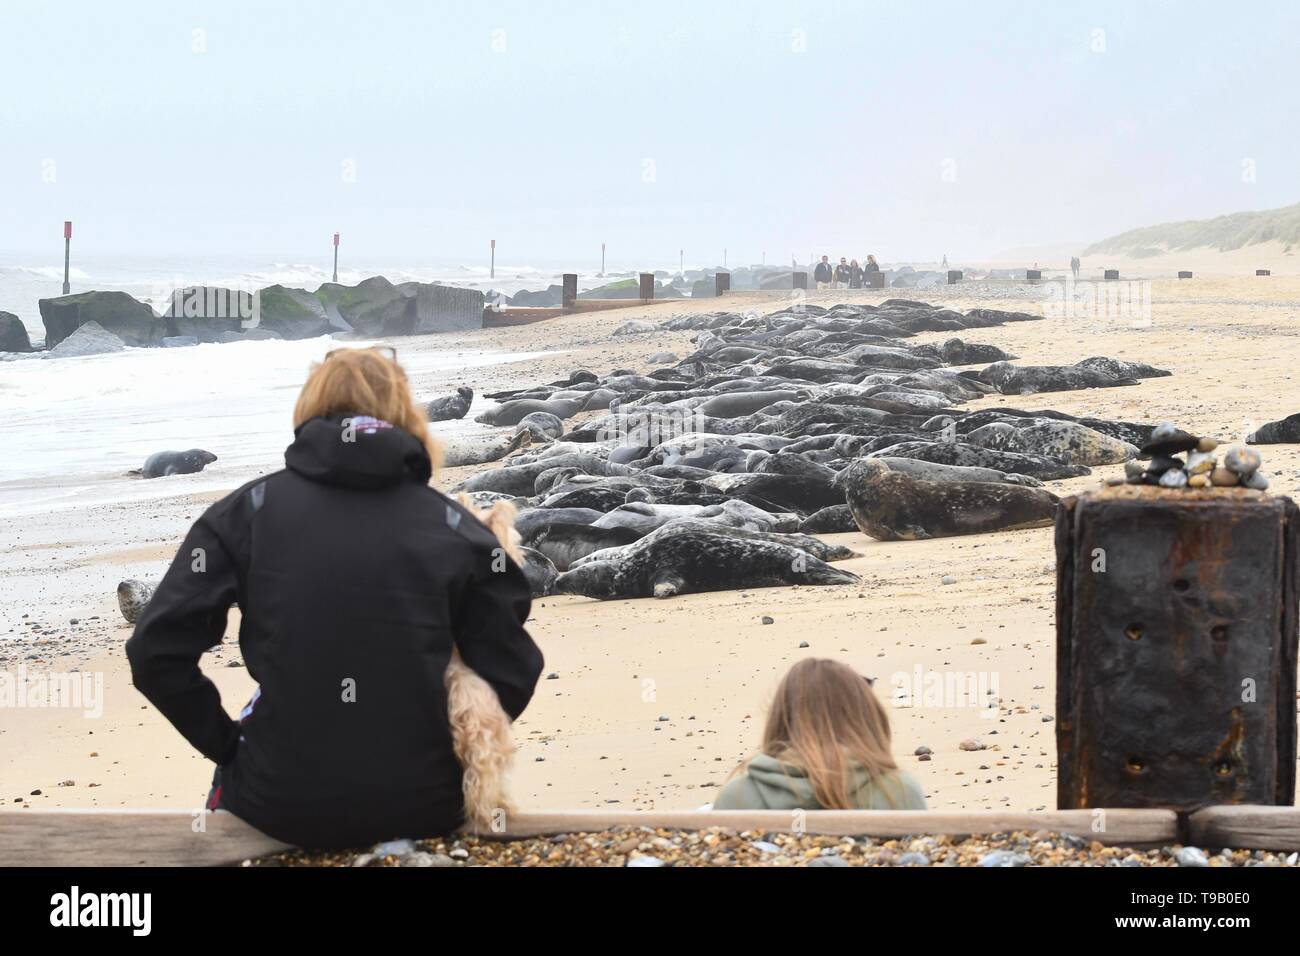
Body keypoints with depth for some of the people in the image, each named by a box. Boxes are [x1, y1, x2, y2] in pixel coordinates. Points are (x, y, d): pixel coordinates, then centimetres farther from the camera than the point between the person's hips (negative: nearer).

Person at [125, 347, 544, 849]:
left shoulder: (248, 510, -1)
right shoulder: (457, 526, 0)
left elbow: (157, 651, -5)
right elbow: (510, 677, -1)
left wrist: (225, 742, 9)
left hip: (286, 806, -1)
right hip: (424, 807, 1)